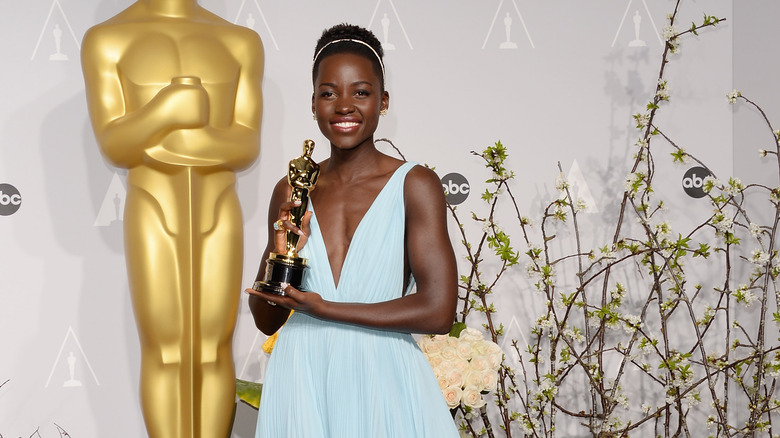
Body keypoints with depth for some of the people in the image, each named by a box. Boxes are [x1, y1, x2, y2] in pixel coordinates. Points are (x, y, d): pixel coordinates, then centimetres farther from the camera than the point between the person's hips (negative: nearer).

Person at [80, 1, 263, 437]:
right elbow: (114, 146, -11)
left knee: (214, 353, 5)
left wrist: (184, 142, -19)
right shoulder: (107, 41, -2)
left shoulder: (240, 42, 4)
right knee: (163, 354, 1)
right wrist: (166, 110, -31)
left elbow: (247, 147, -2)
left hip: (218, 217, 2)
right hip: (153, 219, -2)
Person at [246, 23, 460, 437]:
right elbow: (266, 321, 8)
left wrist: (321, 308, -13)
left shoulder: (415, 185, -7)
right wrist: (279, 257, -12)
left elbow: (438, 310, -15)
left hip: (382, 383, -3)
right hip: (303, 384, 3)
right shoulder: (290, 192, 5)